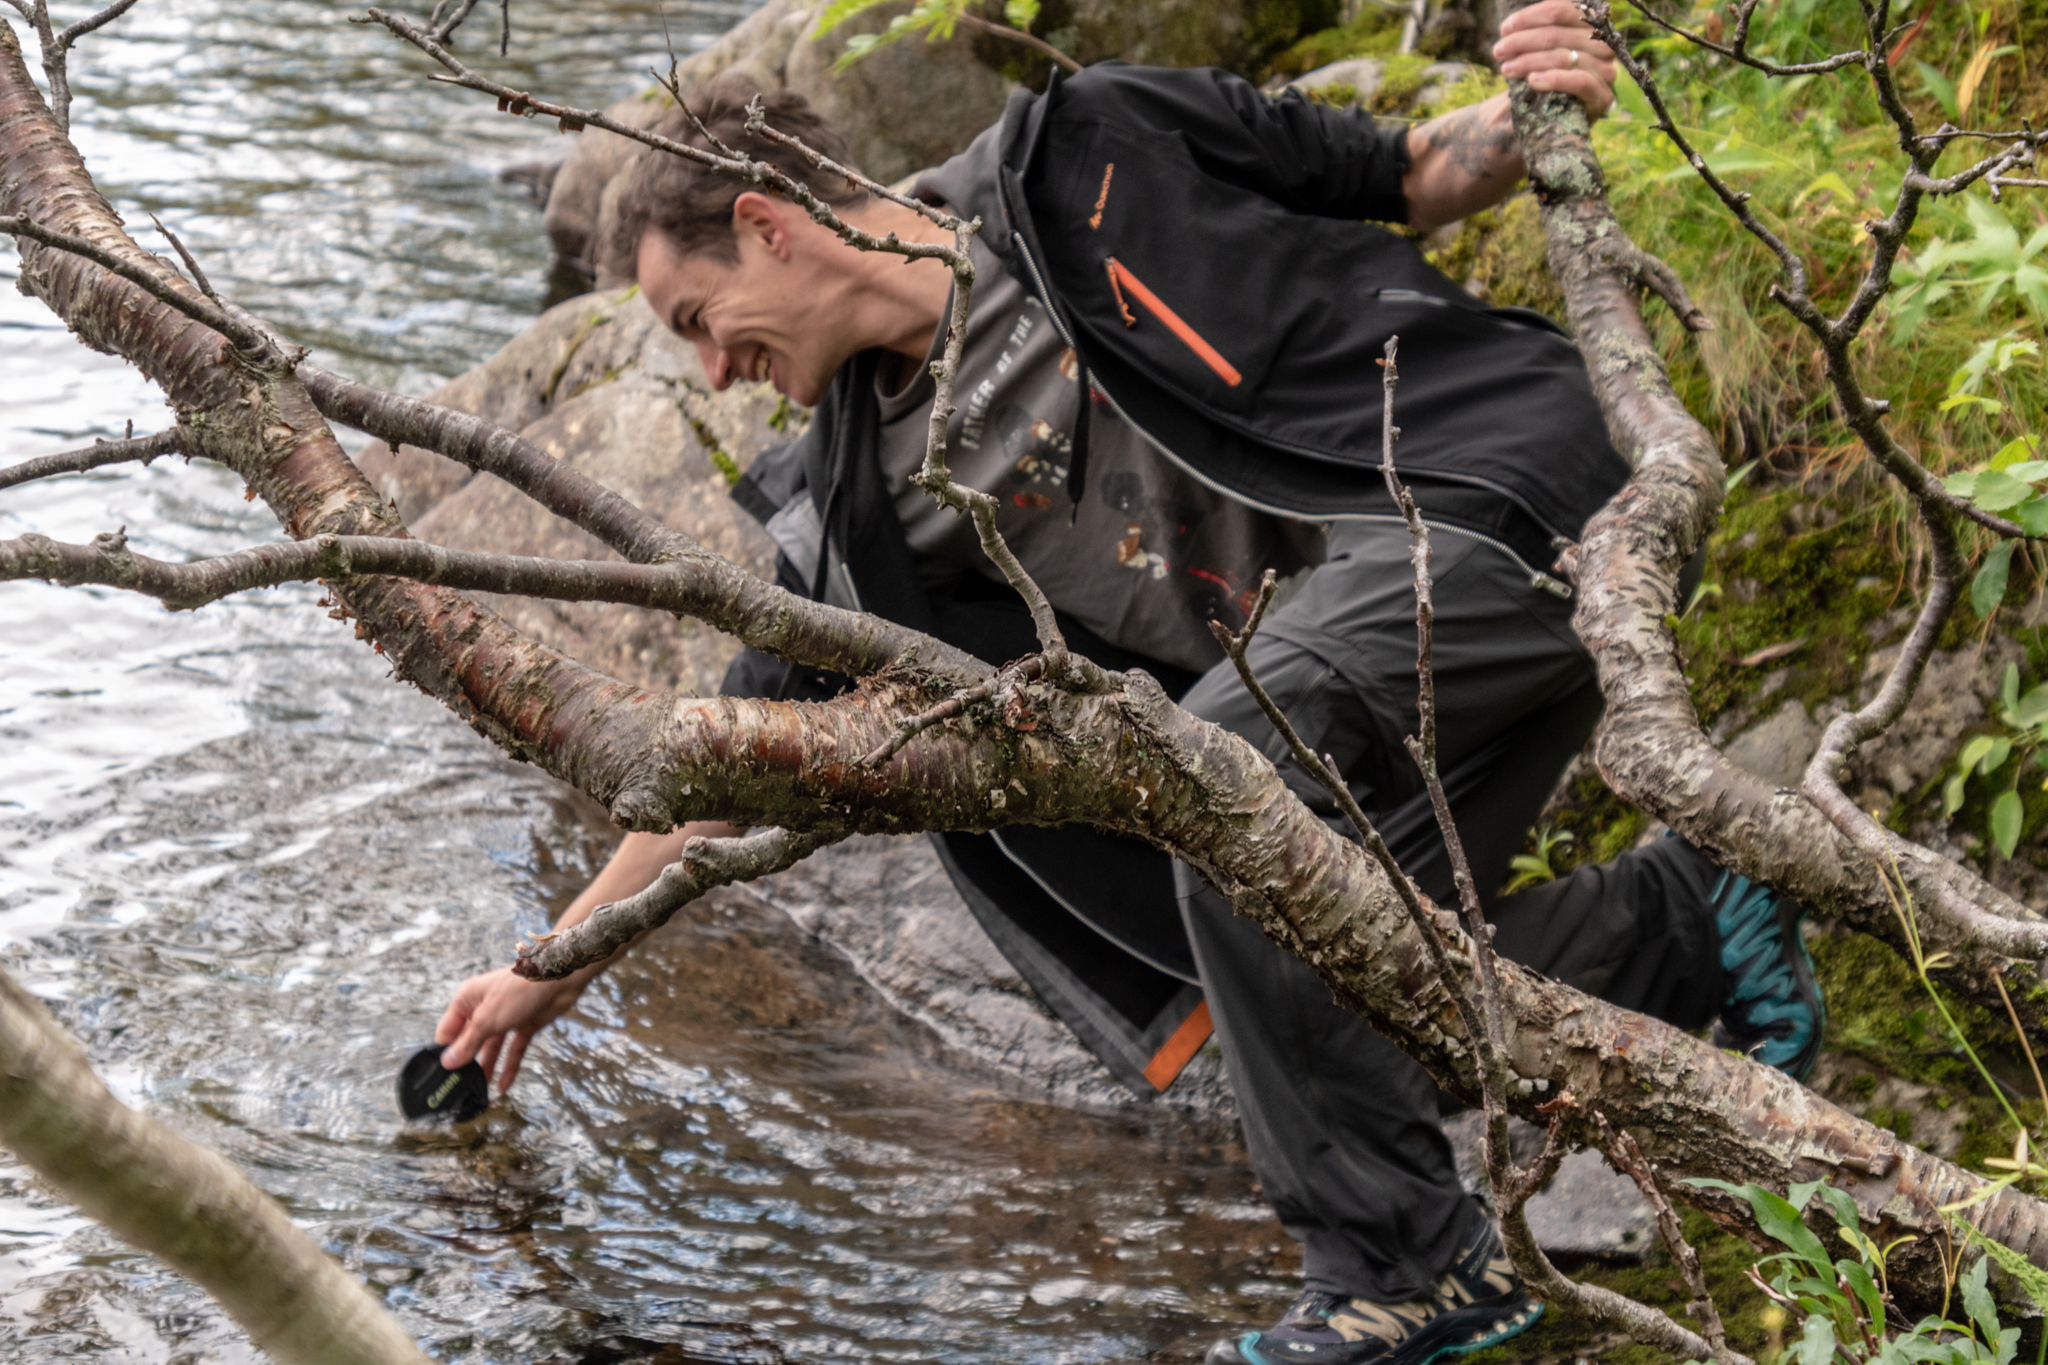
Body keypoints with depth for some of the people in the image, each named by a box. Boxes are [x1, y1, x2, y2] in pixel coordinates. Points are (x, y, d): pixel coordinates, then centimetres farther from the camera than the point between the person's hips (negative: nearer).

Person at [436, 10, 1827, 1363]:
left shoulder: (1092, 158, -4)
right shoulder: (880, 488, 9)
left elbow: (1409, 175, 4)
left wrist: (1526, 115, -18)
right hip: (1351, 661, 7)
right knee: (1352, 969, -5)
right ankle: (1692, 924, 17)